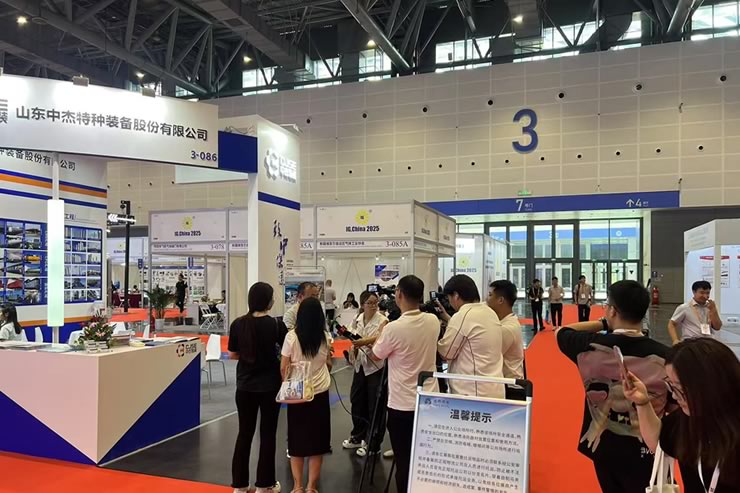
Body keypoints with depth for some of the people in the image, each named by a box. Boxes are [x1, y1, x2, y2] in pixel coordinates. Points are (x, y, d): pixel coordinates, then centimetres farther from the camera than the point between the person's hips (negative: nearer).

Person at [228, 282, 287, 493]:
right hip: (270, 385, -3)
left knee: (244, 433, 14)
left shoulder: (238, 324, -5)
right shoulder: (276, 325, -14)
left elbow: (232, 354, 3)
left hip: (245, 385, 3)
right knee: (267, 434, 10)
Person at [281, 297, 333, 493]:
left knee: (297, 440, 12)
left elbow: (283, 368, -4)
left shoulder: (291, 337, -11)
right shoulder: (326, 337, -5)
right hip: (320, 394, 1)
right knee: (316, 441, 10)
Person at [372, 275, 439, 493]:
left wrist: (381, 331, 10)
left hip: (402, 404, -6)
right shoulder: (433, 321, -3)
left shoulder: (394, 328, -21)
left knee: (404, 461, 6)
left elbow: (376, 356, -3)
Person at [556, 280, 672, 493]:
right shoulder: (664, 355, -17)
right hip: (646, 450, -1)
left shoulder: (591, 345, -17)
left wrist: (604, 323, 2)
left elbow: (561, 332, 4)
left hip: (602, 446, 1)